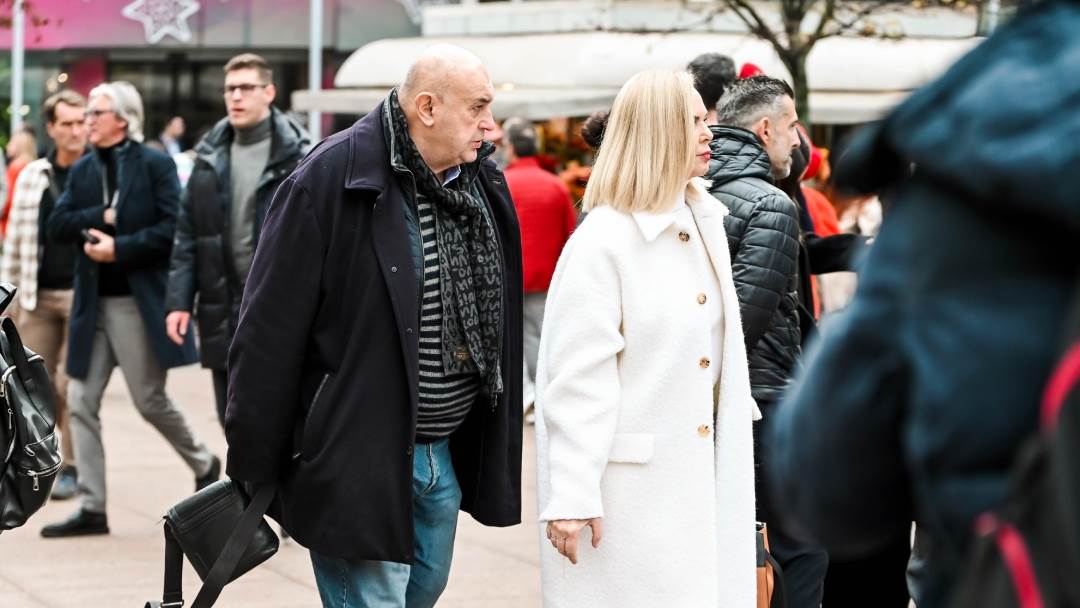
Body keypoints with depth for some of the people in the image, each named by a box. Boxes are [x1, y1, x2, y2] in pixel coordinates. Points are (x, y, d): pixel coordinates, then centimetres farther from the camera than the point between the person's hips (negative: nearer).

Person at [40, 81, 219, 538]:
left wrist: (120, 247, -17)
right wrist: (102, 216, -13)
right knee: (81, 403, 2)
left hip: (139, 302, -6)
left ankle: (204, 465, 28)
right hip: (93, 303, 6)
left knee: (150, 401, 2)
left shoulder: (155, 165, -5)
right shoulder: (83, 170, 11)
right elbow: (57, 226, 2)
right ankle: (92, 508, 6)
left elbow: (173, 228, -13)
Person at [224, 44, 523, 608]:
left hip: (445, 452, 8)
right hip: (360, 461, -7)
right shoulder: (330, 180, -17)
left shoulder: (482, 183, 6)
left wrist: (496, 451, 18)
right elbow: (271, 329, -15)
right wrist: (253, 470, -13)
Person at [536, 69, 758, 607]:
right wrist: (570, 498, -18)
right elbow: (576, 380, -16)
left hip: (698, 476, 8)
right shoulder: (603, 241, -13)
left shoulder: (704, 224, 11)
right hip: (629, 487, -7)